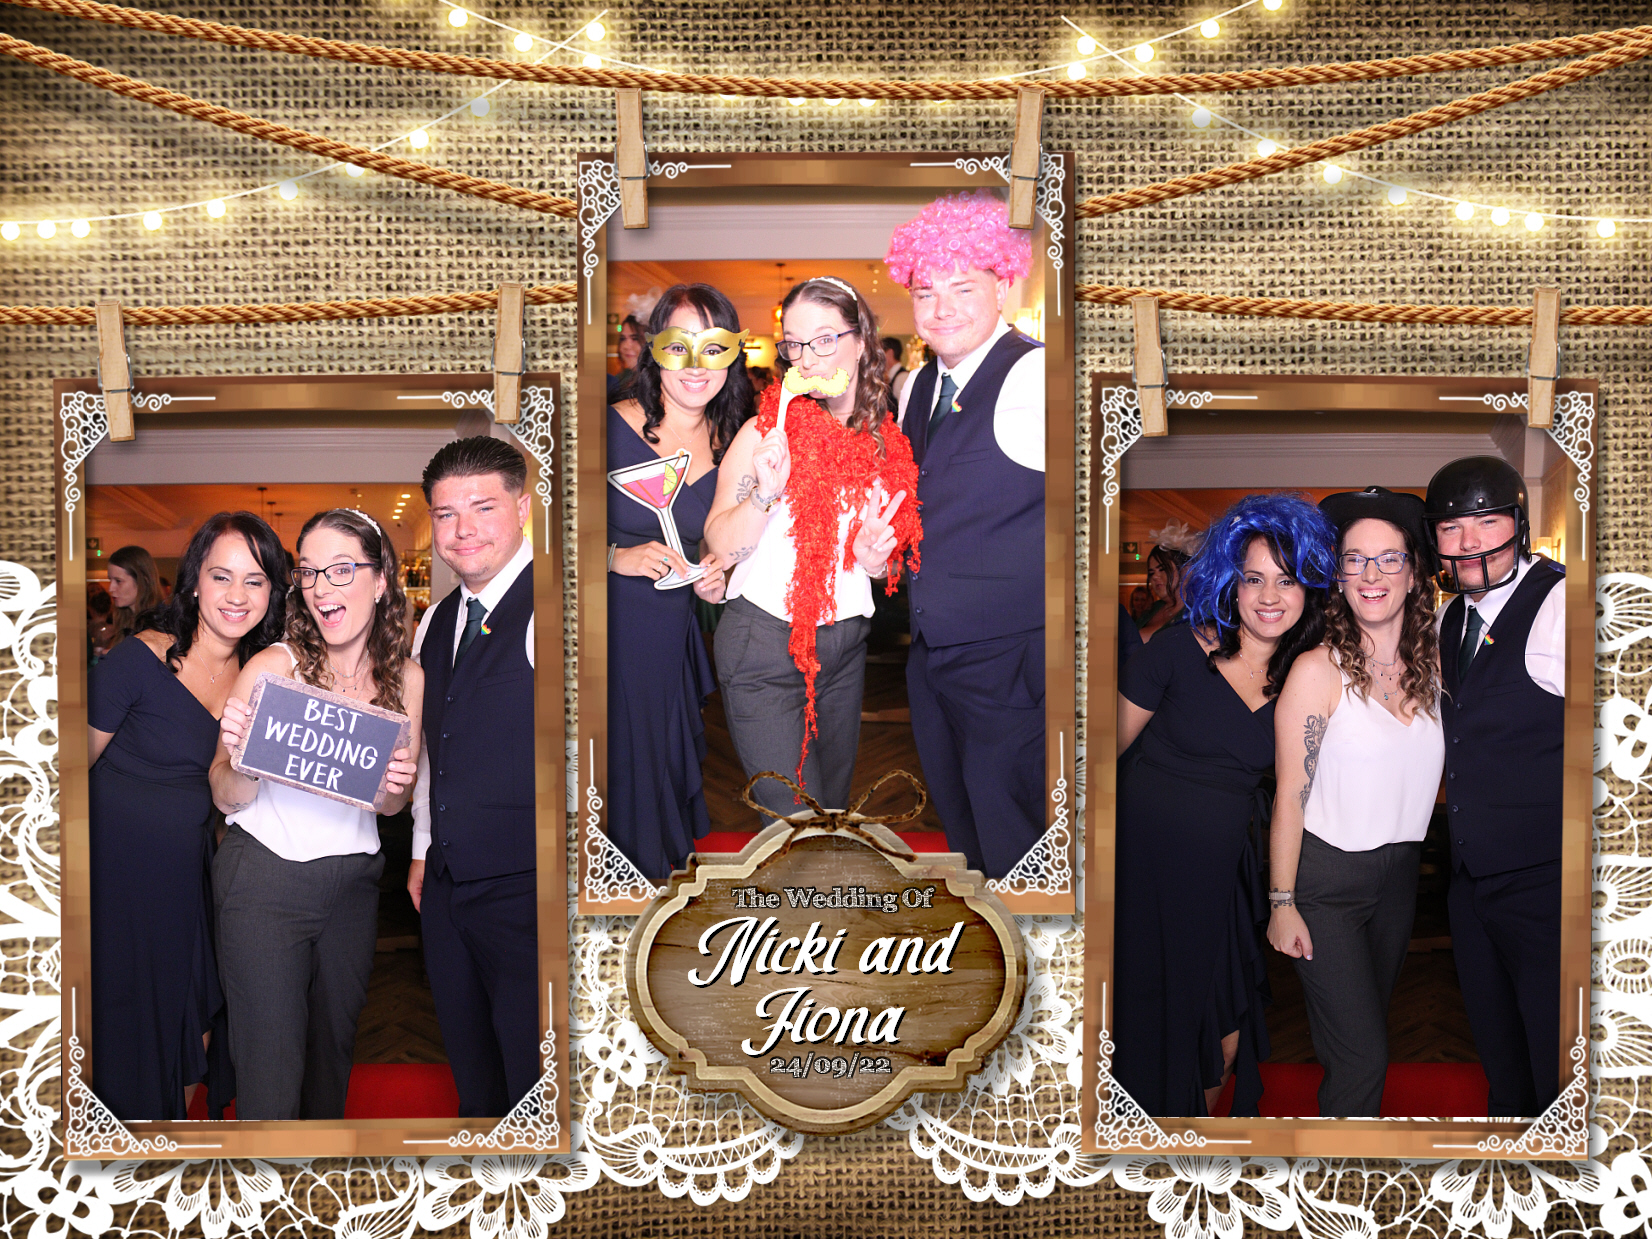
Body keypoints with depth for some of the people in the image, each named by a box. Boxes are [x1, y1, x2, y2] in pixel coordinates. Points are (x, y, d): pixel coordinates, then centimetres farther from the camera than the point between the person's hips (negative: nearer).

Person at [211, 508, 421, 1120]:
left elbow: (391, 805, 9)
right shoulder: (272, 668, -13)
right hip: (265, 878, -4)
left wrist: (398, 785, -14)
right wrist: (238, 757, -31)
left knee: (336, 1041, 18)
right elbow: (228, 799, -9)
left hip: (354, 880, 4)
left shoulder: (405, 678, -1)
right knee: (270, 1074, -3)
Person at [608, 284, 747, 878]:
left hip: (671, 638, 5)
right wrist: (619, 558, -20)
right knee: (610, 784, 1)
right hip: (608, 629, -4)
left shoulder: (728, 449, 6)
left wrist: (713, 579, -1)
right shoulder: (613, 428, -11)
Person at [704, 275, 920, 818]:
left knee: (834, 799, 17)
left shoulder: (885, 442, 4)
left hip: (845, 645, 5)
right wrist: (766, 493, -29)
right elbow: (720, 546, -12)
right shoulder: (766, 431, -9)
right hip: (764, 645, -5)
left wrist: (875, 560, -6)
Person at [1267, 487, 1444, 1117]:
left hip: (1399, 874, 6)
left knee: (1369, 1025, 18)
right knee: (1362, 1055, -7)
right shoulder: (1319, 671, -15)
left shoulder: (1432, 665, 1)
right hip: (1324, 877, -6)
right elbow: (1291, 795, -13)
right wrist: (1282, 903, -13)